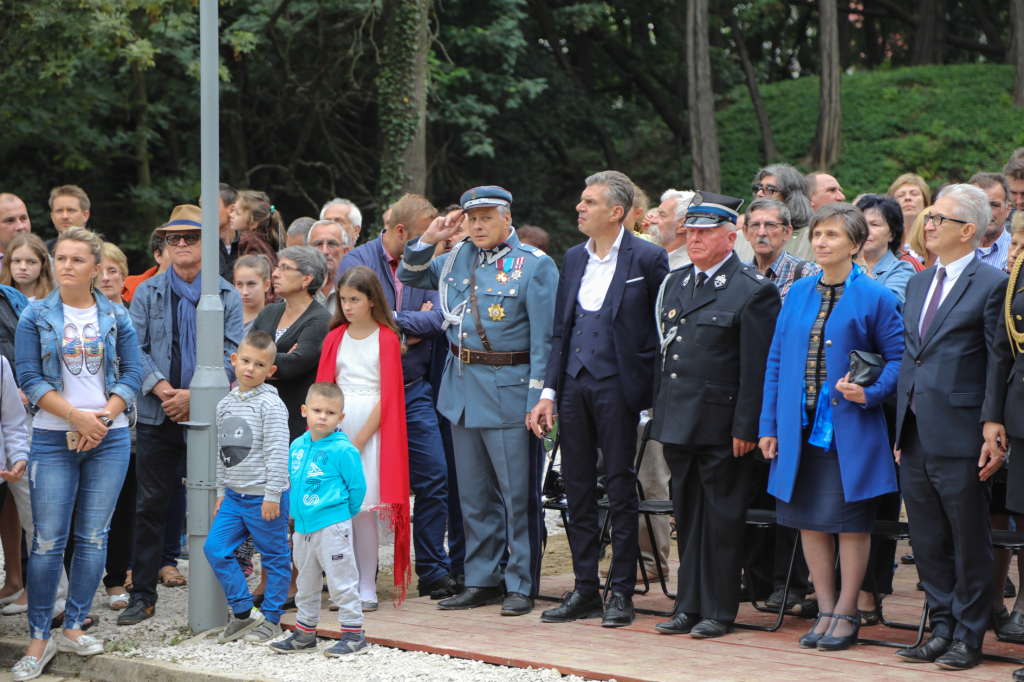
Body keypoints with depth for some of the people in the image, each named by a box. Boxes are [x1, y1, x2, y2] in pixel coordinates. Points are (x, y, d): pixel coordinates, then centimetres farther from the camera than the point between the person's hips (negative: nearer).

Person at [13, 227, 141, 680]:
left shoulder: (116, 318, 6)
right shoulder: (36, 316, 2)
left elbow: (133, 375, 3)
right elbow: (30, 378, -5)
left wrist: (102, 417, -12)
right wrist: (76, 416, -15)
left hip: (109, 438, 2)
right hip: (53, 438, -2)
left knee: (94, 536, 4)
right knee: (48, 540, -5)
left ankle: (73, 628, 14)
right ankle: (39, 639, 2)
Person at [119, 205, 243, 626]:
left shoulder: (227, 296, 4)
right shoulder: (147, 293, 8)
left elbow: (232, 354, -3)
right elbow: (134, 349, 1)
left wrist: (195, 395, -15)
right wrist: (162, 389, -14)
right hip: (157, 416, 1)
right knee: (151, 504, 2)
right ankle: (143, 595, 8)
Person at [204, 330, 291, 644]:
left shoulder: (270, 404, -12)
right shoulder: (226, 404, 10)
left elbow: (277, 453, -15)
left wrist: (272, 495, -18)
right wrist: (221, 492, 17)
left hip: (263, 498, -7)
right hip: (234, 496, 7)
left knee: (274, 557, 3)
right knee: (215, 548, 1)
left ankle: (271, 617, 15)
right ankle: (244, 612, 10)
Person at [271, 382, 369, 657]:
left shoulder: (343, 449, -13)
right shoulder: (297, 446, 8)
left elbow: (357, 486, -8)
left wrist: (344, 513, 0)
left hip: (332, 526, -7)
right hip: (302, 527, 7)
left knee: (341, 582, -3)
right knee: (306, 583, 18)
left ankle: (353, 633, 4)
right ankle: (305, 633, 29)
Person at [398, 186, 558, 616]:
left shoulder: (534, 265, -7)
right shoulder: (458, 258, 10)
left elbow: (544, 337, -11)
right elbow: (410, 278, 24)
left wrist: (539, 396, -16)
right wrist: (428, 240, 6)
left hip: (509, 389, -6)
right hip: (462, 387, 6)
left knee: (517, 494, -3)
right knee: (473, 494, 12)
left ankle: (521, 585, 4)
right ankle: (481, 580, 21)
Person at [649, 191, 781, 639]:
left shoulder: (753, 291, -8)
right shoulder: (674, 283, 14)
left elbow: (757, 367, -12)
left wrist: (746, 427, -15)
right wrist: (659, 411, 15)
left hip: (721, 427, -7)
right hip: (677, 424, 7)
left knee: (721, 518, 1)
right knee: (687, 516, 12)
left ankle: (719, 611, 8)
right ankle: (688, 606, 19)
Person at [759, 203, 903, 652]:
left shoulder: (875, 298, -3)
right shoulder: (797, 294, 10)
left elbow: (897, 360, 0)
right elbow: (776, 360, 12)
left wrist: (869, 393, -18)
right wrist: (768, 425, 6)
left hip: (850, 428, -4)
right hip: (799, 428, 5)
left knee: (851, 522, 0)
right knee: (809, 520, 7)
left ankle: (846, 614, 11)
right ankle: (825, 610, 17)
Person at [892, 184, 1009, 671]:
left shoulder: (993, 285, -7)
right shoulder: (918, 284, 16)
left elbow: (999, 364, -10)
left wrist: (992, 428, -15)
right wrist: (901, 427, 16)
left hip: (961, 437, -7)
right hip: (915, 436, 7)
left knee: (970, 543, 3)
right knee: (928, 542, 11)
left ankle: (968, 637, 11)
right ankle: (942, 628, 21)